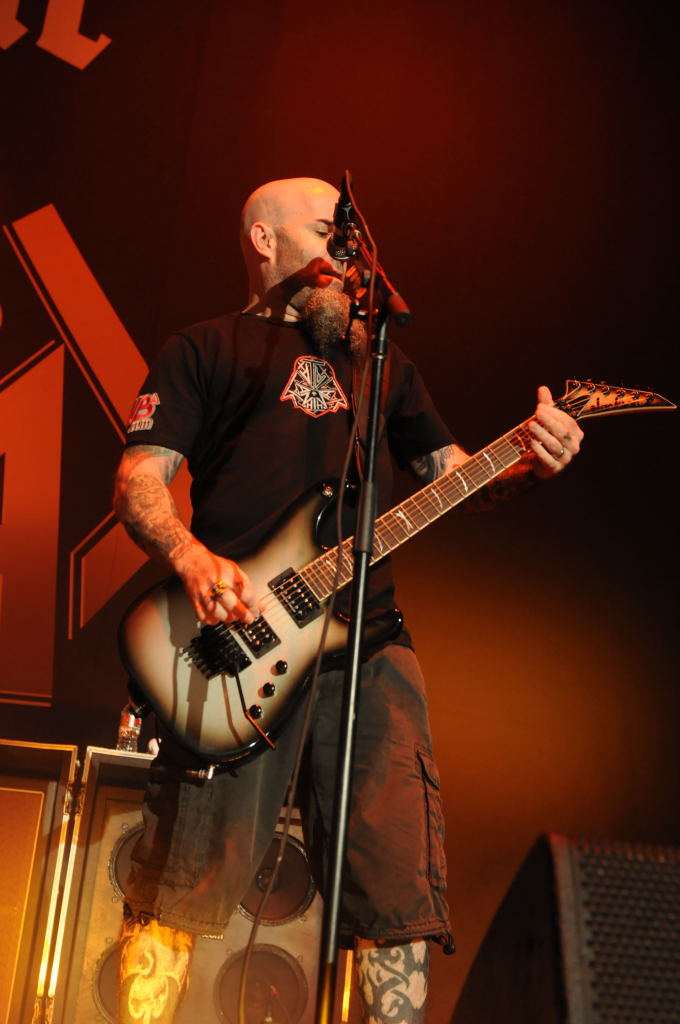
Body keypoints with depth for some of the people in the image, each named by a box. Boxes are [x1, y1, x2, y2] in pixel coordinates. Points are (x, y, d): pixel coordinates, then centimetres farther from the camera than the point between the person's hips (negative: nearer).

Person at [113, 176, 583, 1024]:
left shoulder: (381, 361, 29)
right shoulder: (205, 349, 16)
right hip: (237, 629, -3)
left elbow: (454, 474, 22)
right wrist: (192, 558, -17)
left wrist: (529, 464, -1)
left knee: (396, 882, -1)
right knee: (180, 878, -8)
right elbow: (138, 479, 5)